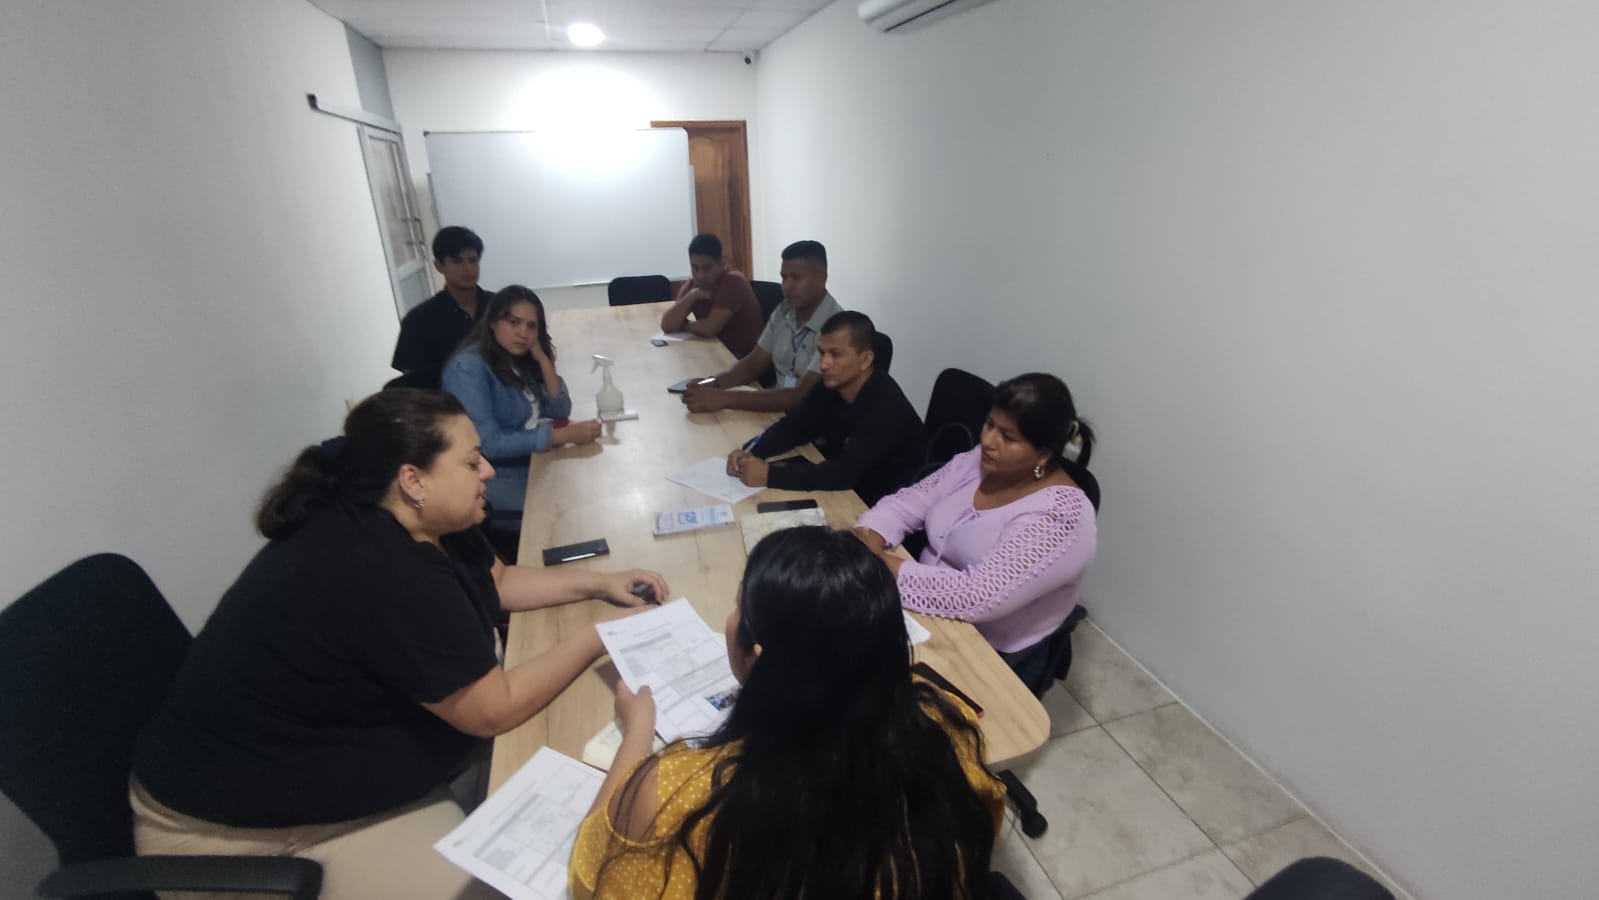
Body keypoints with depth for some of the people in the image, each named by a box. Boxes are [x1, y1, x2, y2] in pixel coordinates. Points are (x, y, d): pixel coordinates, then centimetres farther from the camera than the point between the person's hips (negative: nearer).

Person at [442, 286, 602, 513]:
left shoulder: (520, 358, 4)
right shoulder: (468, 368, -18)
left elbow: (560, 411, 1)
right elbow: (488, 444, -25)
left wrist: (542, 357, -10)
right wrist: (563, 435, -28)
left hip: (535, 462, 7)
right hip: (494, 478, -7)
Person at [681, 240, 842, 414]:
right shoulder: (784, 311, 3)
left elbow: (801, 396, -27)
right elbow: (754, 363, 8)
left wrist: (725, 398, -31)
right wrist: (714, 382, -12)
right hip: (779, 410, 6)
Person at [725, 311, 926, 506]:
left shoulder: (886, 407, -29)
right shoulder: (832, 385, -6)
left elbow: (844, 474, -36)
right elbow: (792, 426, 0)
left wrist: (769, 476, -36)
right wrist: (752, 453, -19)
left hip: (887, 505, -7)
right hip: (845, 490, 7)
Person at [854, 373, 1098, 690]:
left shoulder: (1060, 515, -25)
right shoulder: (980, 460, -3)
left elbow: (978, 597, -33)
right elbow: (907, 503, -2)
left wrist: (880, 566, -31)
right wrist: (867, 540, -22)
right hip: (932, 614, 7)